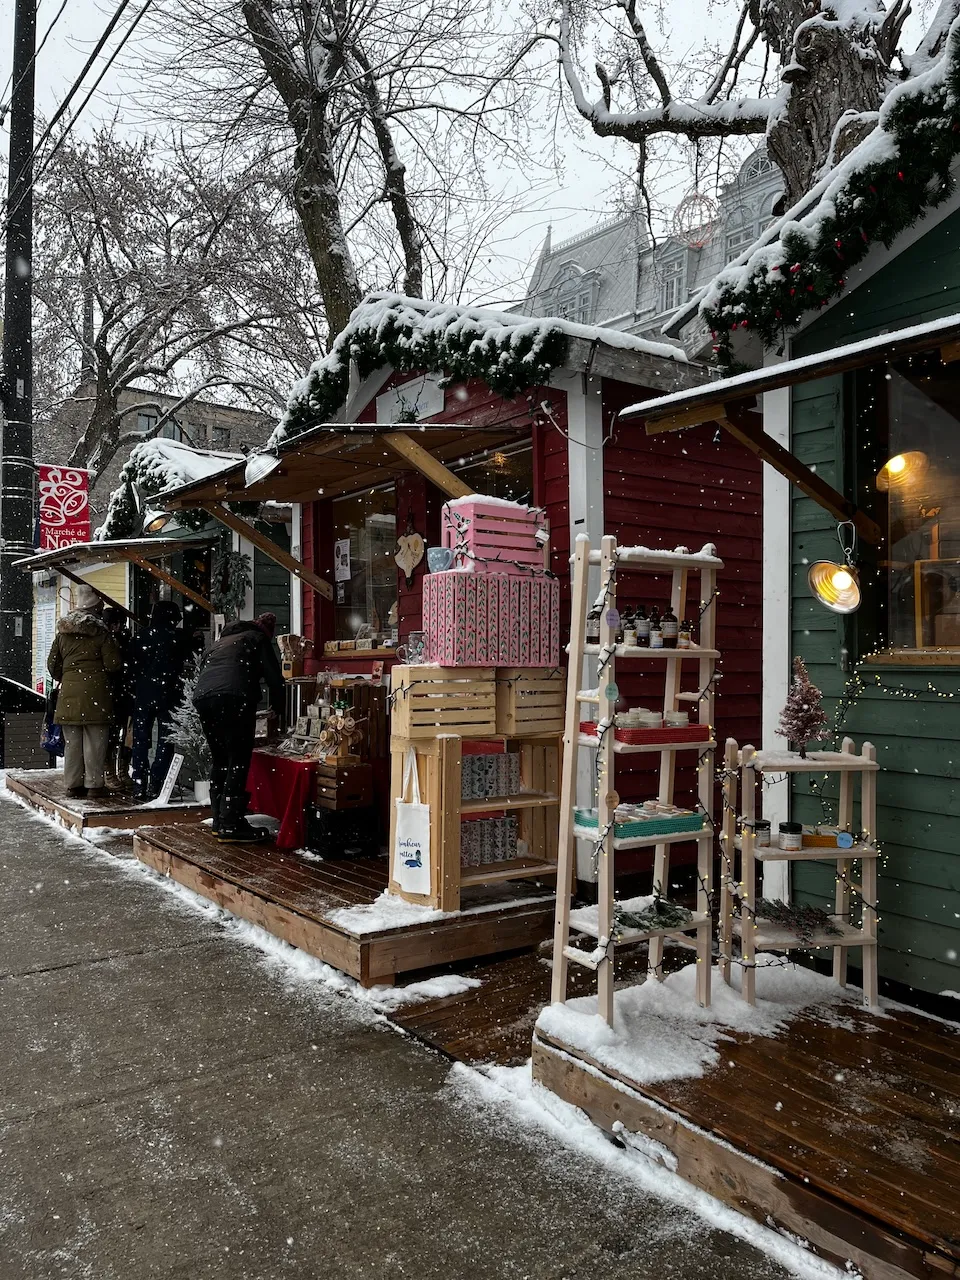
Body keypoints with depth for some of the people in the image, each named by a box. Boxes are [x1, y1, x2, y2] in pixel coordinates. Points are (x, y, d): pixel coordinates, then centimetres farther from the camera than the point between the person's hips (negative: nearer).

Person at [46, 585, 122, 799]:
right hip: (95, 692, -4)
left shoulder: (62, 633, 10)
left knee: (72, 742, 10)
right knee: (94, 742, 1)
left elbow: (52, 664, 13)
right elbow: (113, 664, -8)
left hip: (69, 693, 5)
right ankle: (94, 786, 3)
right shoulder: (100, 633, -6)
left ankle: (73, 785, 15)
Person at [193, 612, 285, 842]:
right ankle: (230, 826, -8)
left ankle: (219, 821, 18)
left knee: (220, 760, 16)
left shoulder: (221, 641, 36)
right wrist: (278, 708, 25)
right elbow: (274, 676, 11)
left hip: (202, 696, 6)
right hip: (233, 698, -6)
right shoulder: (257, 639, 19)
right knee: (238, 762, -4)